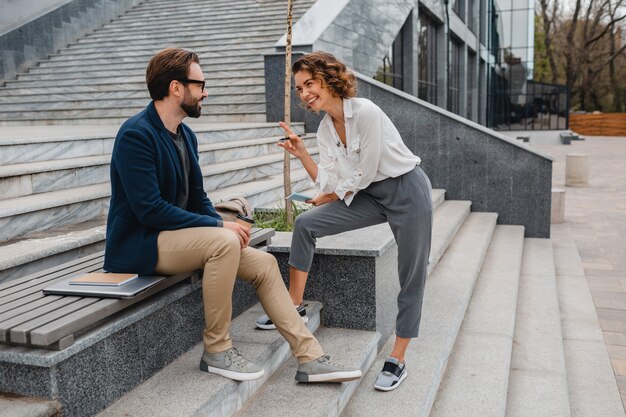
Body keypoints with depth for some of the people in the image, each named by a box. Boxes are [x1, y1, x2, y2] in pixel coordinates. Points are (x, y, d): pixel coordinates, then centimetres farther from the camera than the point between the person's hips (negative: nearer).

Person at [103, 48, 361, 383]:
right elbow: (150, 209, -25)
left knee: (264, 263, -4)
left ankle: (310, 359, 1)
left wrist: (222, 223, -5)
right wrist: (219, 226, -21)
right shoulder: (136, 135, -18)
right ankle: (217, 350, -15)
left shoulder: (186, 135, 9)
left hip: (178, 235, 9)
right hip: (137, 244, -8)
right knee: (223, 242, -32)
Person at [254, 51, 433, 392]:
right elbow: (328, 183, 0)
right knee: (305, 225, -4)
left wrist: (329, 197, -3)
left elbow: (363, 175, -17)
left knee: (411, 278, 0)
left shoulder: (366, 112, -20)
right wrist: (301, 154, -8)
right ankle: (294, 306, 8)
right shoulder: (325, 128, 3)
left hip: (407, 191, -7)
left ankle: (397, 360, 13)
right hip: (372, 195, 7)